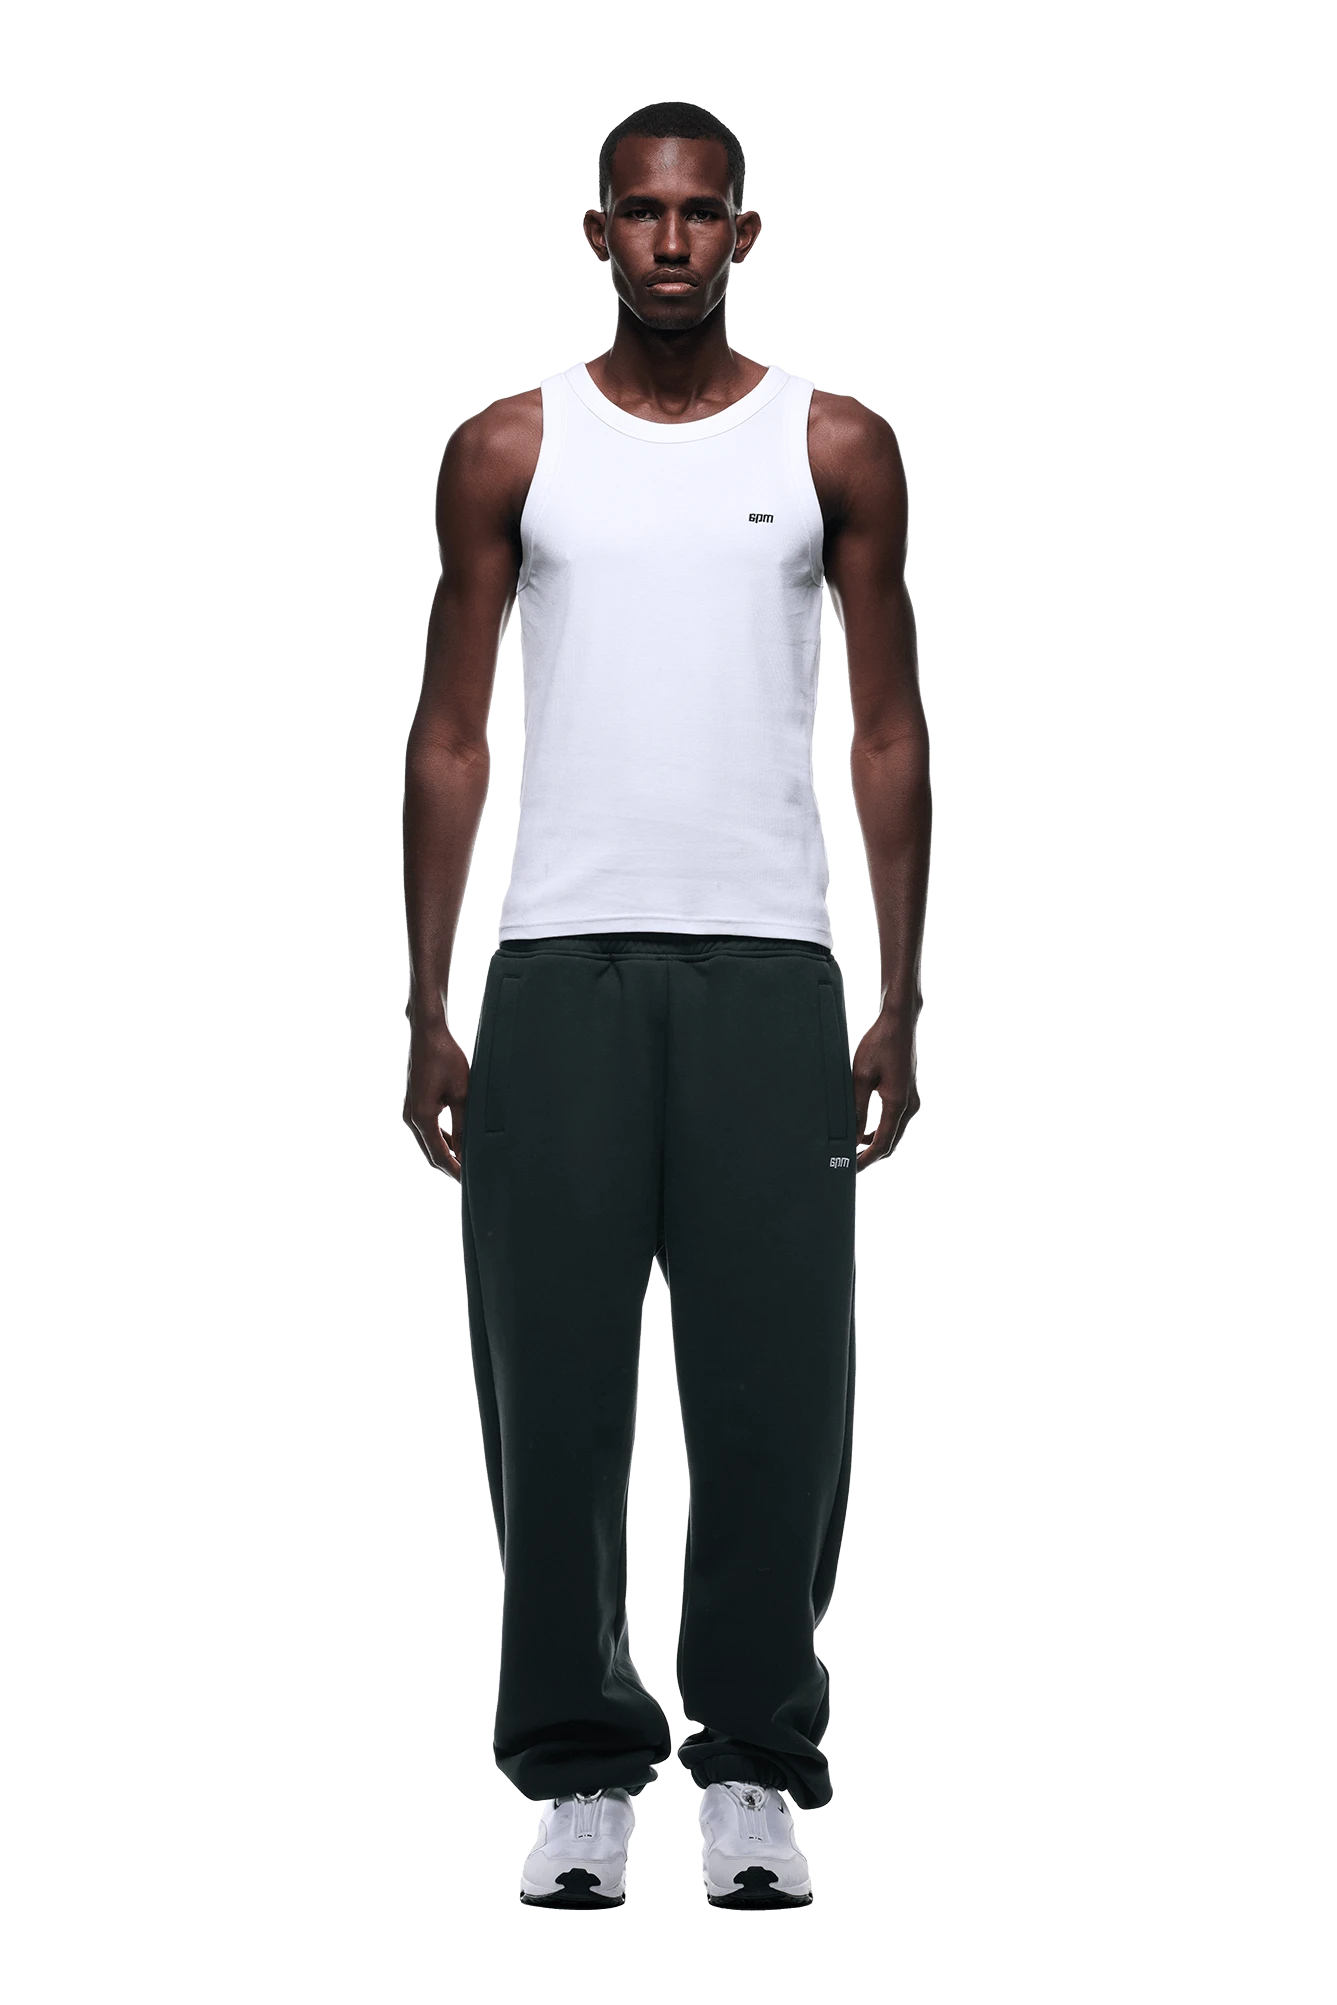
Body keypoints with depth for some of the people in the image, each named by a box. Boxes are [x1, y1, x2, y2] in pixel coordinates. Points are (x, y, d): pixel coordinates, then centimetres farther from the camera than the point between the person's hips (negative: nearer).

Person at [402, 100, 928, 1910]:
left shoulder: (837, 447, 7)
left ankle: (754, 1776, 10)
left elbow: (890, 729, 8)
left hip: (769, 964, 0)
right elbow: (452, 736, 8)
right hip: (561, 961, 0)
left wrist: (901, 1008, 3)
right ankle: (577, 1778, 10)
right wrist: (425, 1011, 2)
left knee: (776, 1388, -1)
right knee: (554, 1387, 1)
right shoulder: (510, 450, 8)